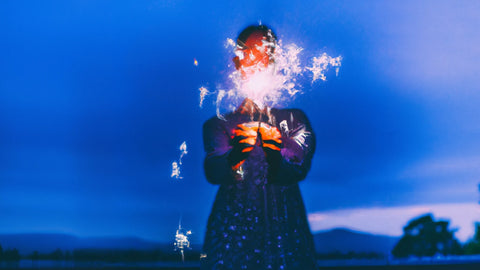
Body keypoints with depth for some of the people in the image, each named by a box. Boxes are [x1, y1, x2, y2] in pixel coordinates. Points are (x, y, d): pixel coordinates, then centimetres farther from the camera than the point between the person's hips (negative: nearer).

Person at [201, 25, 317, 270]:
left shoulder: (294, 119, 11)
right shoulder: (220, 124, 9)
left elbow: (299, 170, -7)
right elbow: (212, 172, -9)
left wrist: (277, 155, -30)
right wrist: (235, 155, -32)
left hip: (284, 228, 1)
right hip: (233, 227, 0)